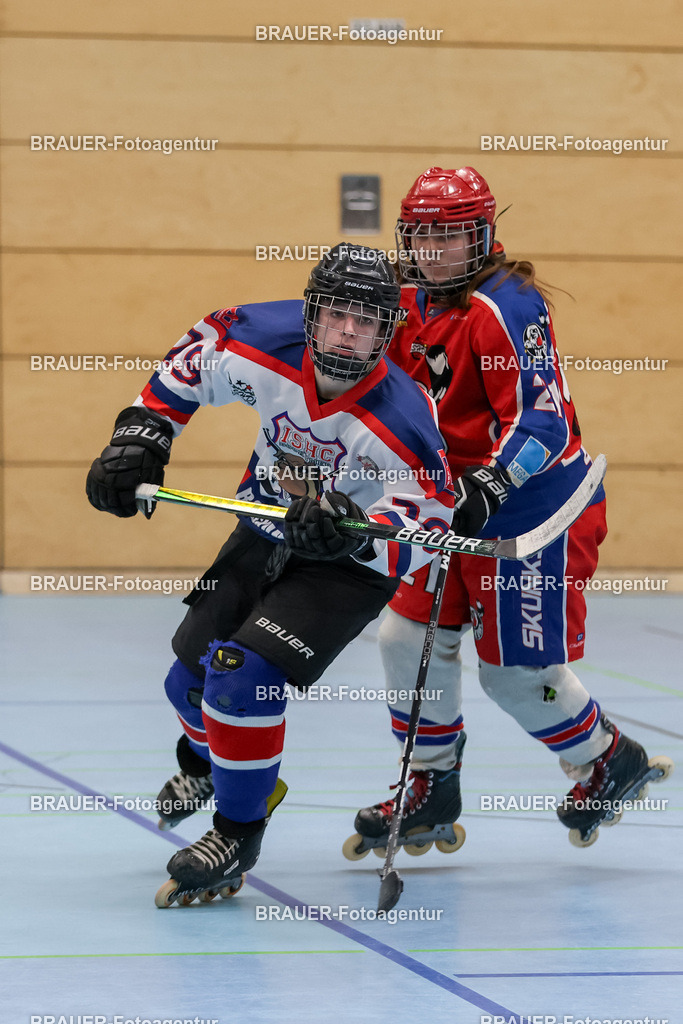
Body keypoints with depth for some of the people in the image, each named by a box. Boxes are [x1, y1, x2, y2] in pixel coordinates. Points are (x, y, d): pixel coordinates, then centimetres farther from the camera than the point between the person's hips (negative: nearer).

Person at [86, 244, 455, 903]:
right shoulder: (266, 344, -21)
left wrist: (352, 531, -45)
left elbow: (423, 528, -27)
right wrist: (141, 434, -5)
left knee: (243, 673, -23)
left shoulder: (402, 421, -32)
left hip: (349, 567, -5)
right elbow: (195, 358, 0)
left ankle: (239, 834, -3)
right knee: (191, 677, 13)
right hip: (267, 534, 6)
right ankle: (204, 761, 51)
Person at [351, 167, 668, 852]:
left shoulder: (506, 307, -19)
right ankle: (432, 783, 21)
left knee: (518, 670, -3)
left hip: (536, 510, -8)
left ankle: (607, 761, 22)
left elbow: (540, 421, -26)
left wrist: (486, 488, -35)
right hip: (458, 503, 8)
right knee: (409, 639, 6)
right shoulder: (412, 307, 6)